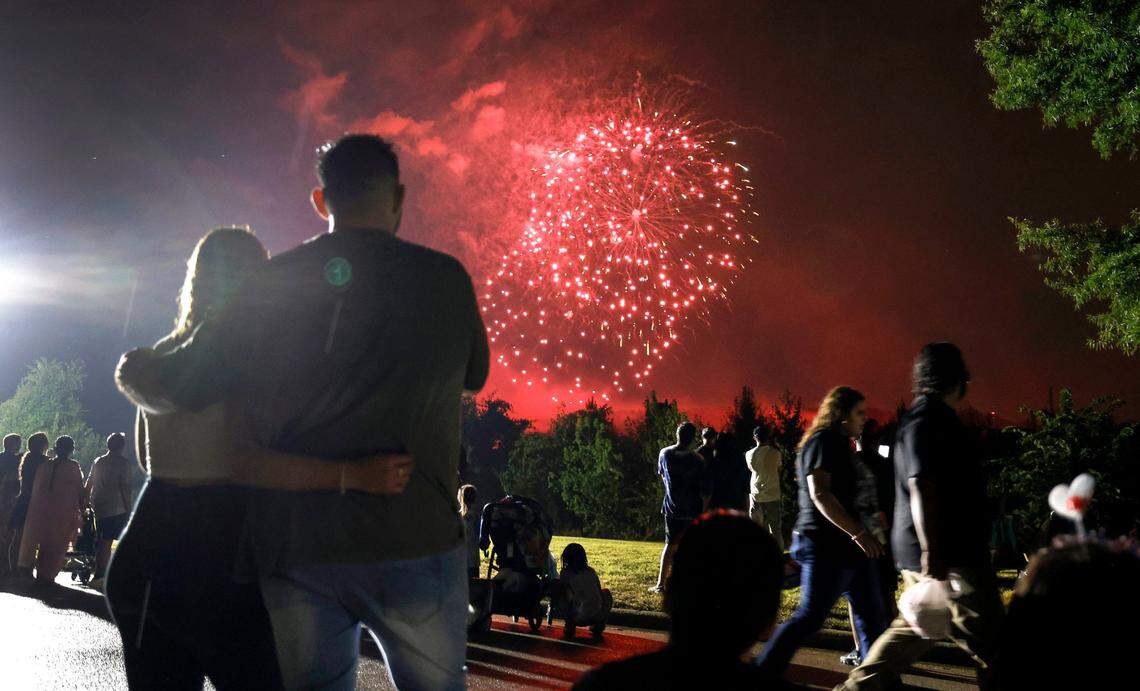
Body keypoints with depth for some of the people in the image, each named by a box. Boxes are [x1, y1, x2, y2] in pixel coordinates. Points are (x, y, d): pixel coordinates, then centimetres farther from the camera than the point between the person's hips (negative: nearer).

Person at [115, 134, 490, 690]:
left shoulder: (273, 284, 0)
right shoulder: (445, 278, -2)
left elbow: (178, 389, -1)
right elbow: (473, 373, 14)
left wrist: (133, 372, 20)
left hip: (294, 545, 2)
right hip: (413, 541, -1)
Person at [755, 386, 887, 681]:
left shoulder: (840, 445, 18)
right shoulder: (822, 442, -12)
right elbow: (819, 494, -23)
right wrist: (858, 532, -27)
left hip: (848, 546, 10)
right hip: (826, 546, -10)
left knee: (872, 615, 12)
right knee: (810, 617, -7)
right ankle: (764, 672, 3)